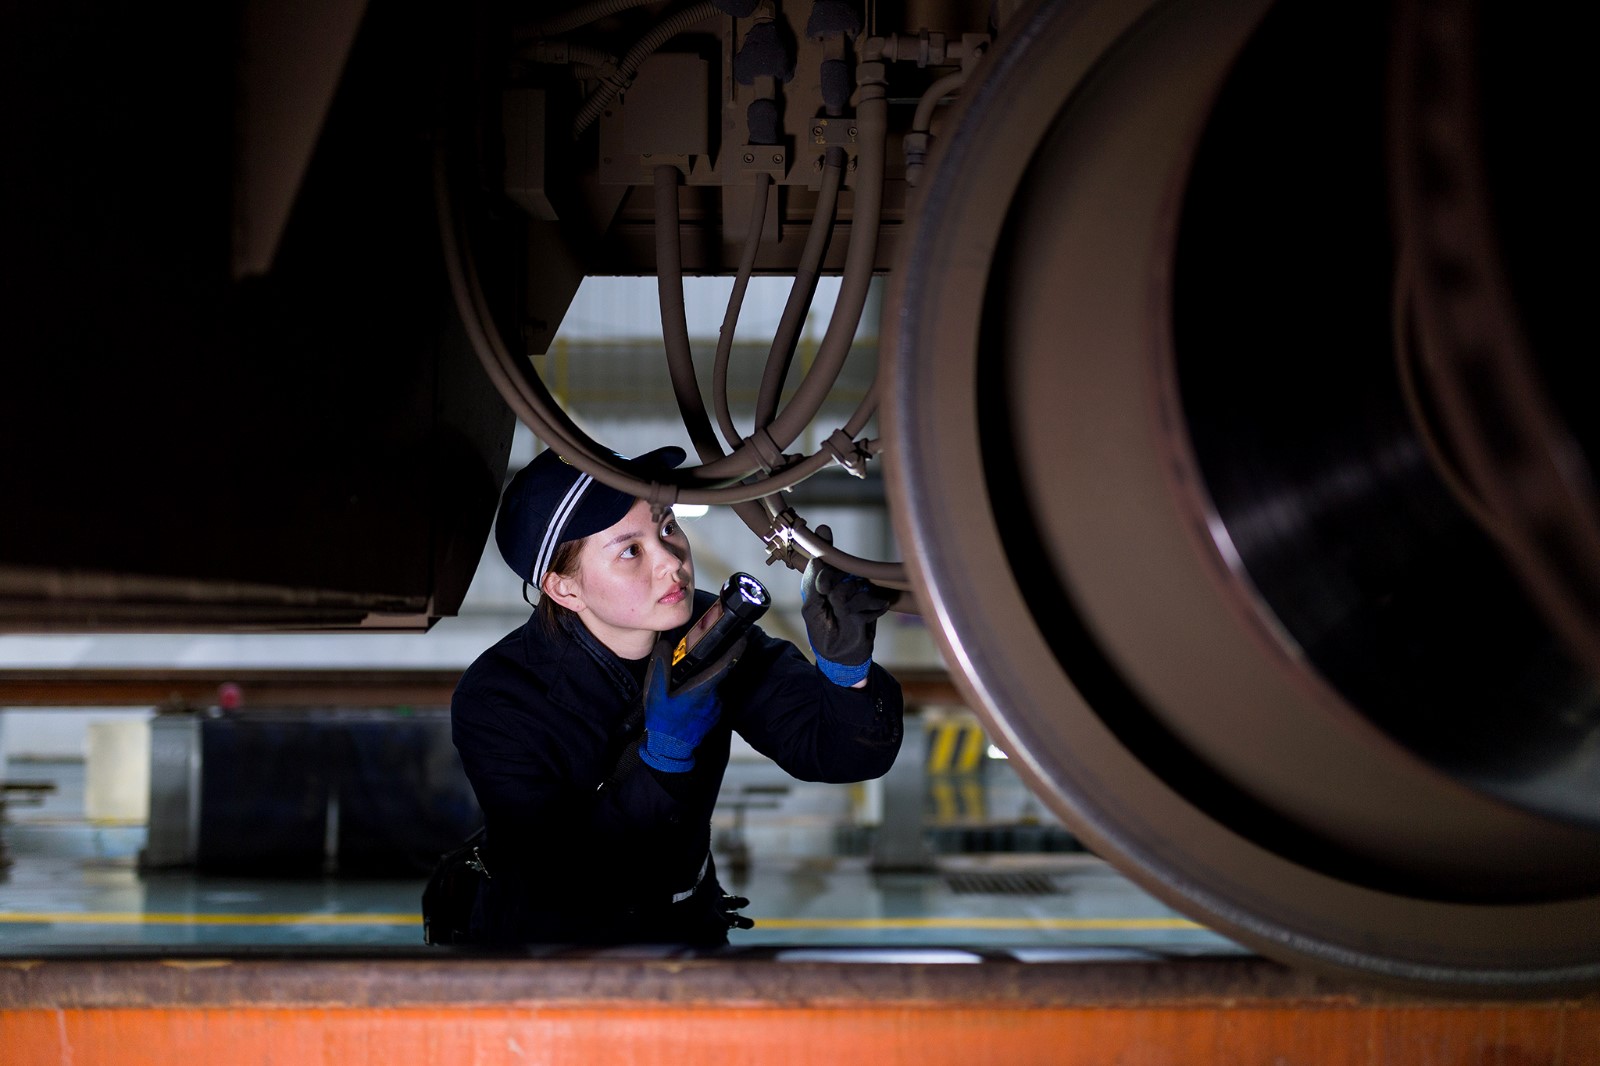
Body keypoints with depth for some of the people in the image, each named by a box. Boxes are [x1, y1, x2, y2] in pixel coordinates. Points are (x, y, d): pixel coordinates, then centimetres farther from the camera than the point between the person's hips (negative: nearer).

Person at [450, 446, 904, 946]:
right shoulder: (496, 702, -20)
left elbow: (848, 753, -10)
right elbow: (557, 893, -26)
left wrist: (845, 663, -30)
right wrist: (664, 751, -32)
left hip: (687, 927, 3)